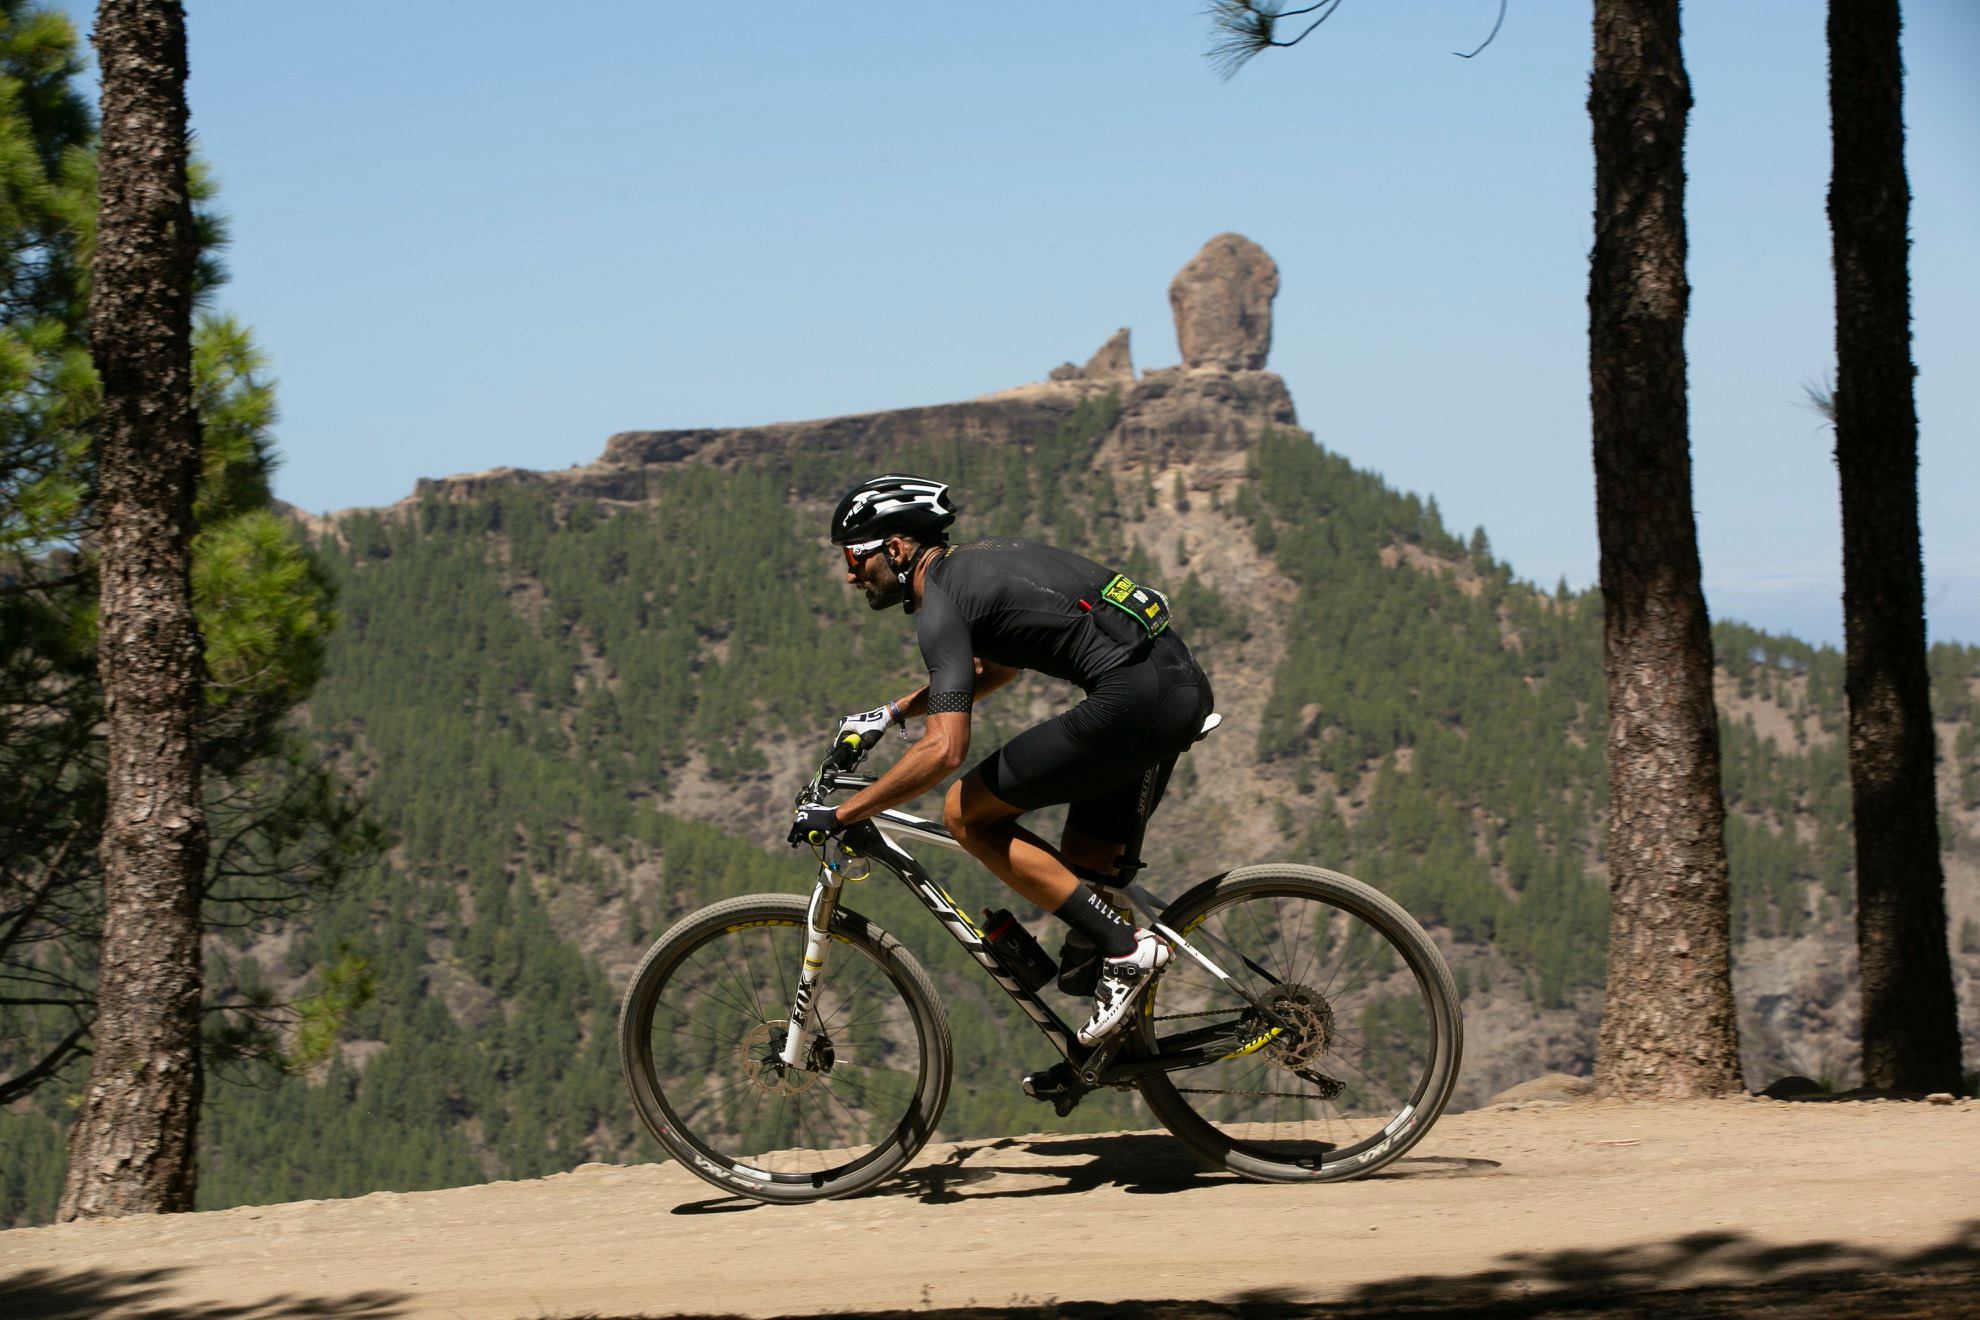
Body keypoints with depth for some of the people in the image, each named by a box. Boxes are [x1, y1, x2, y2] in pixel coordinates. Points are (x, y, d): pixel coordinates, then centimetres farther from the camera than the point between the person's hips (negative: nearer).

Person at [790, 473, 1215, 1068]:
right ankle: (1097, 1047, 16)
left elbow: (944, 750, -19)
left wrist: (839, 816, -11)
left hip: (1131, 698, -10)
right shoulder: (979, 558, 21)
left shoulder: (940, 605, -8)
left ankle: (1124, 948, -5)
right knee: (1083, 862, 18)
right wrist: (893, 713, 40)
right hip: (1186, 683, 10)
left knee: (966, 814, -2)